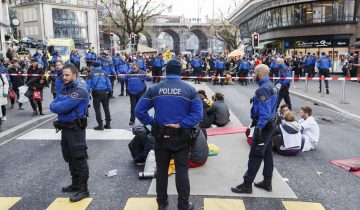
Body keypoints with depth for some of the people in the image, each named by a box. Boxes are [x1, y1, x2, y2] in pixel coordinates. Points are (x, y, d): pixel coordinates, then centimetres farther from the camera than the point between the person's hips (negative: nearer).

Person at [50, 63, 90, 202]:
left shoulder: (80, 90, -18)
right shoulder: (65, 89, 13)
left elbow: (63, 107, -24)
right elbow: (53, 105, 7)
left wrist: (55, 106, -5)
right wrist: (58, 107, -13)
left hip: (76, 129, -9)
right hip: (65, 128, 9)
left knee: (79, 159, -3)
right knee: (70, 158, 18)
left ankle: (83, 190, 5)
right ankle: (75, 184, 33)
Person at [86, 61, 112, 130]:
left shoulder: (91, 74, -1)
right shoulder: (104, 73, 4)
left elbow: (88, 84, -2)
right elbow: (108, 83, 4)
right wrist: (109, 91, 12)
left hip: (96, 93, -2)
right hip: (104, 92, 2)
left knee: (97, 109, 4)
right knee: (106, 108, 11)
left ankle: (100, 125, 4)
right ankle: (108, 124, 15)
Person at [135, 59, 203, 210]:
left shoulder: (154, 89, -2)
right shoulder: (190, 90, -6)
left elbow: (139, 111, -4)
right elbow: (198, 114, -13)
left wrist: (151, 122, 0)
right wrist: (181, 124, -14)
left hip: (161, 136, 2)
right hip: (181, 137, -1)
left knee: (161, 170, 16)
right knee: (182, 171, 9)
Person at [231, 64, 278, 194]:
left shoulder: (263, 89, -21)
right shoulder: (270, 86, 10)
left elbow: (265, 112, -27)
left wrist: (258, 128, -26)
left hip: (263, 126, -10)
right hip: (269, 125, 10)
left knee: (255, 156, -3)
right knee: (267, 154, 15)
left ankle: (247, 185, 6)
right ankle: (267, 183, 26)